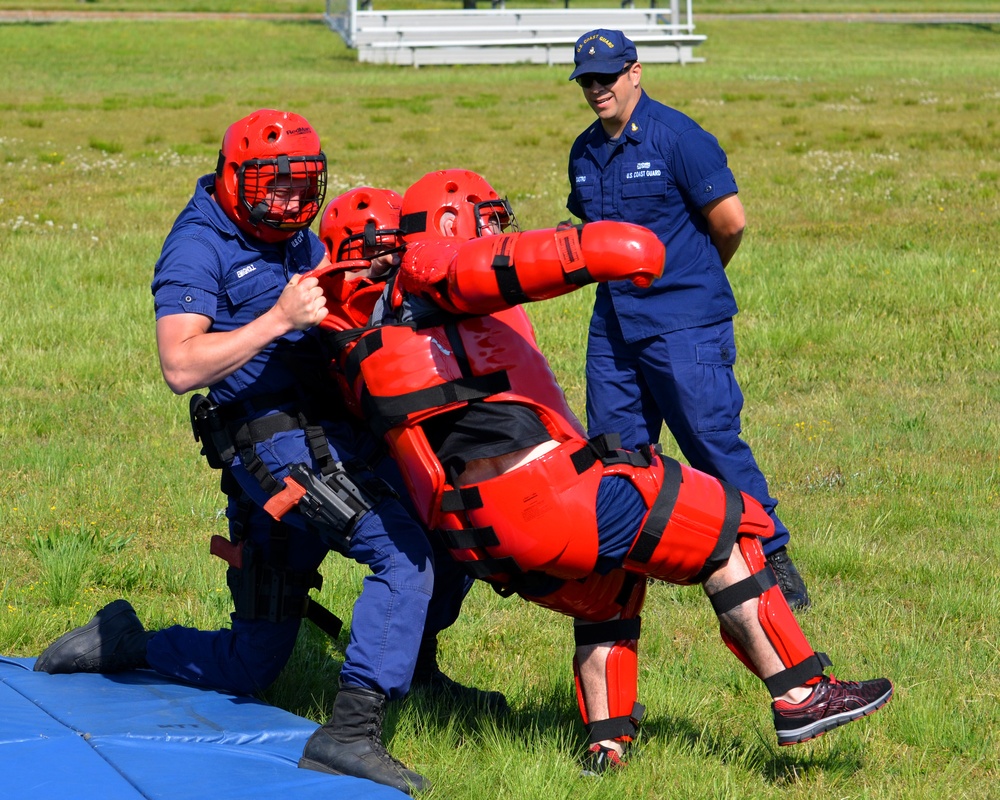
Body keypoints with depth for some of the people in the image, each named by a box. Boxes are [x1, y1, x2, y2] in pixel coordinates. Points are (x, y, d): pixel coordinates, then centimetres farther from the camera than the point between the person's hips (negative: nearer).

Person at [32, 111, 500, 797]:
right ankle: (349, 734, -28)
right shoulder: (198, 246, -8)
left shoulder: (299, 238, 18)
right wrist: (279, 319, -26)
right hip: (274, 439, -9)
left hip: (339, 428, 9)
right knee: (407, 553, -24)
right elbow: (181, 365, -20)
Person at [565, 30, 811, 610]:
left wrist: (695, 276, 5)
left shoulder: (678, 138, -11)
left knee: (714, 443, -8)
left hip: (685, 324, -7)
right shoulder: (585, 152, 11)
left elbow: (731, 220, -11)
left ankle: (772, 559, 0)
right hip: (614, 319, 7)